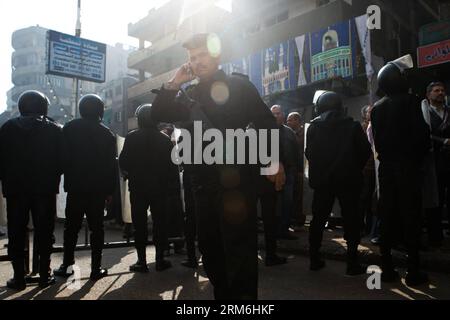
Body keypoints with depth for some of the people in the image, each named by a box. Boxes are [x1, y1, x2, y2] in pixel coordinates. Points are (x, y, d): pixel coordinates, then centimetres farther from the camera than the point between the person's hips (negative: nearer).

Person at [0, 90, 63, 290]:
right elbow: (61, 161, -4)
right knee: (44, 232, 7)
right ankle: (44, 275, 9)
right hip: (46, 189, 0)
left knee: (16, 233, 9)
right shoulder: (55, 130, -1)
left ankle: (18, 277, 10)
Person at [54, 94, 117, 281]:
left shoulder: (69, 128, 1)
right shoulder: (106, 133, 0)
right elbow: (112, 164, -2)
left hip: (74, 186, 1)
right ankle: (96, 268, 5)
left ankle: (67, 264, 13)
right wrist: (110, 190, 3)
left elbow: (62, 156, 0)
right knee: (96, 227, 5)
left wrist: (67, 180, 8)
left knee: (71, 226, 12)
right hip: (98, 188, -1)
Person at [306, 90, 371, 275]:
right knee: (351, 219, 6)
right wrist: (355, 169, 11)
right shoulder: (352, 126, -3)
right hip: (348, 179, -2)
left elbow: (309, 153, 1)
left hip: (321, 179, 2)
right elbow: (365, 150, -2)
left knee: (318, 218, 11)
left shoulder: (313, 127, 0)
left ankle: (315, 260, 16)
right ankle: (352, 263, 6)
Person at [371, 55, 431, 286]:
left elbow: (376, 139, 8)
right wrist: (422, 153, 6)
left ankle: (387, 267, 12)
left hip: (386, 166, 5)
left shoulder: (377, 108, 8)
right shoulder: (410, 101, -8)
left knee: (387, 216, 7)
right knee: (410, 216, 0)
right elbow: (421, 133, -11)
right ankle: (413, 270, 4)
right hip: (408, 165, -5)